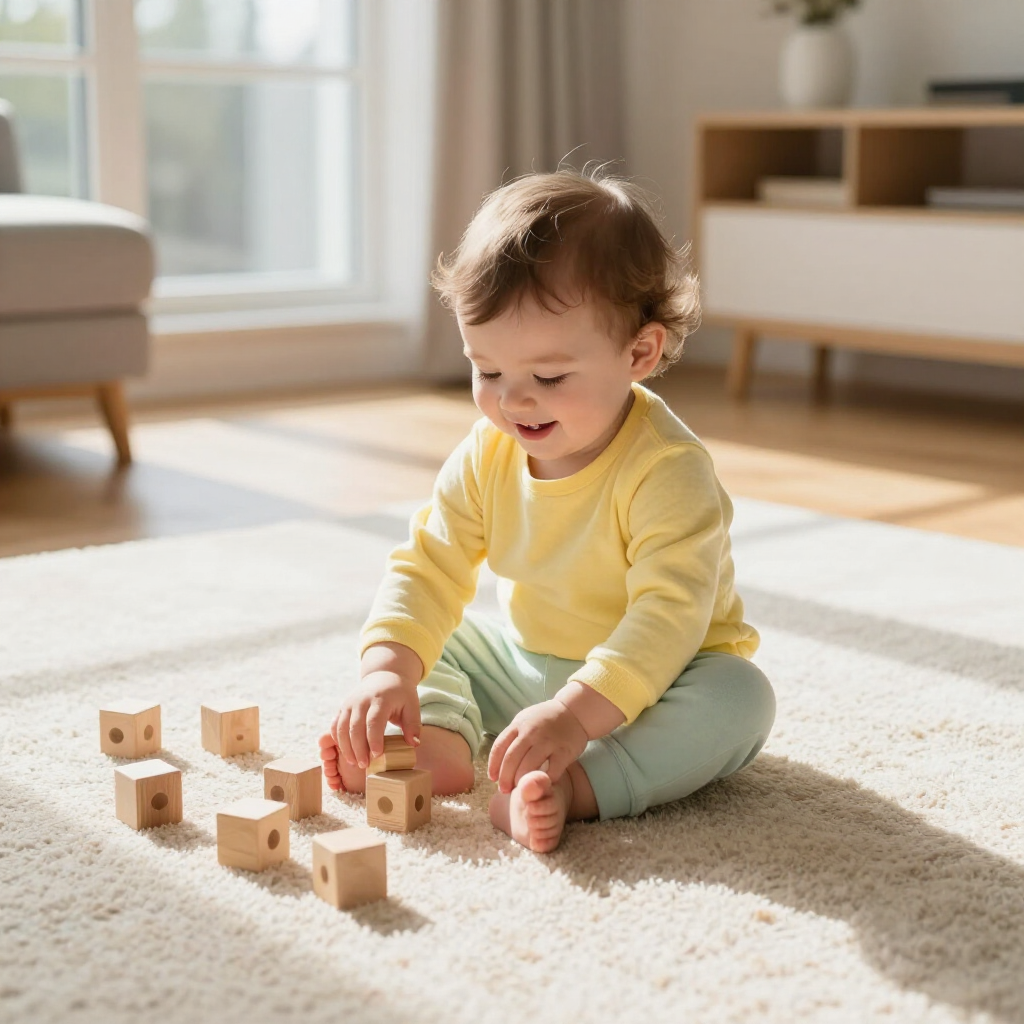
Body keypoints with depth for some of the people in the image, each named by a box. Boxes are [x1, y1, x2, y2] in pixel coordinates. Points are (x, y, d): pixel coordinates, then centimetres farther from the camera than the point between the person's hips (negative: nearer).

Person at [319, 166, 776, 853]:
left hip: (648, 681, -5)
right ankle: (443, 737, -26)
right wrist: (388, 671, -25)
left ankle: (575, 786, -44)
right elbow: (429, 566, -7)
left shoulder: (667, 470, -28)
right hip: (524, 663, 6)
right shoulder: (488, 455, -8)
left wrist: (576, 714, -46)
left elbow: (671, 613, -35)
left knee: (739, 698, -32)